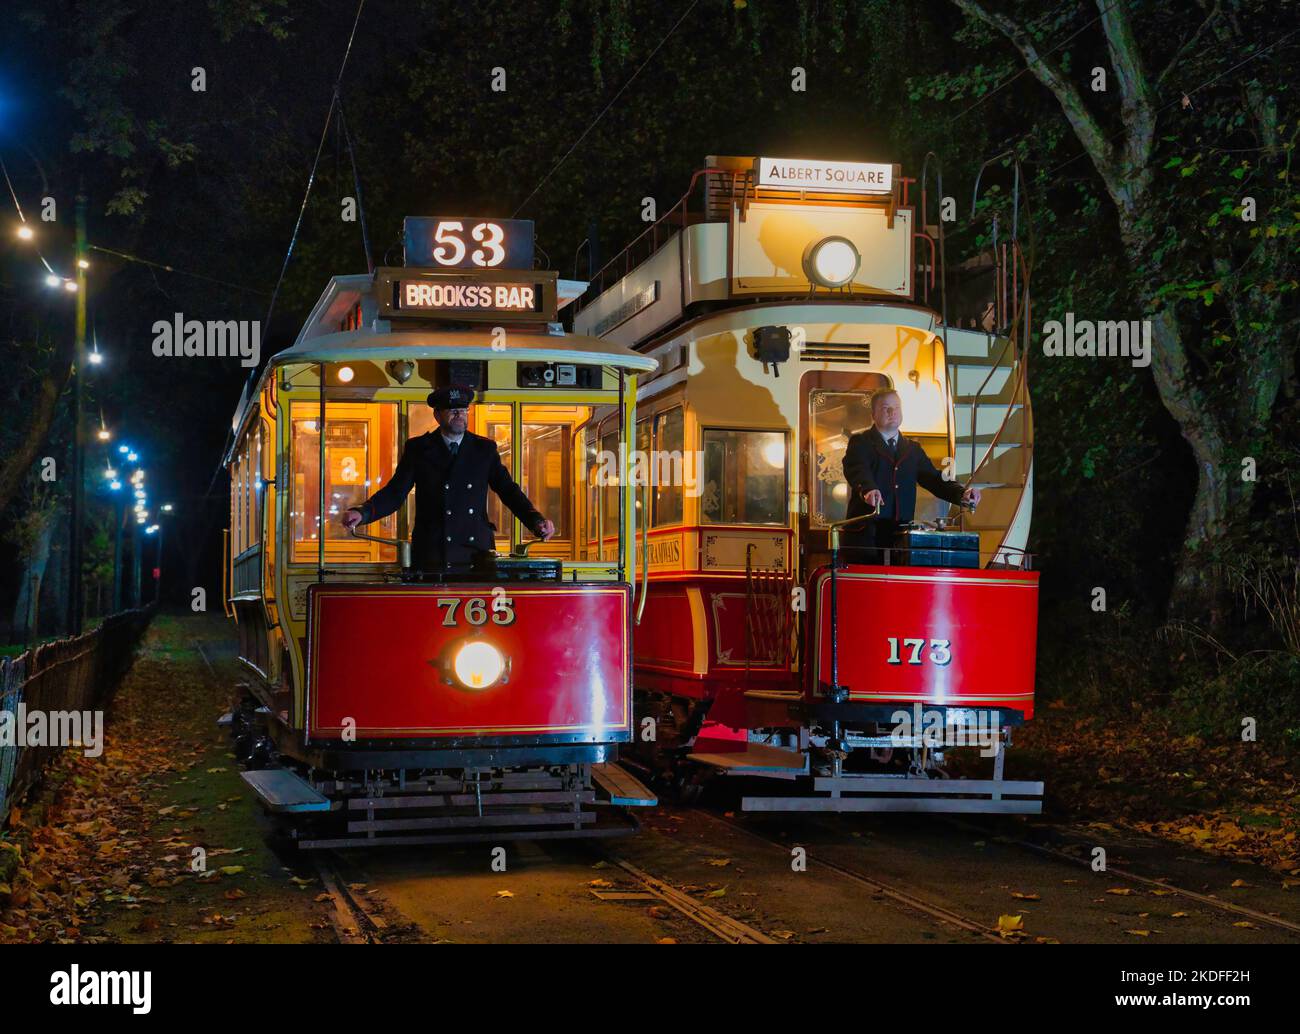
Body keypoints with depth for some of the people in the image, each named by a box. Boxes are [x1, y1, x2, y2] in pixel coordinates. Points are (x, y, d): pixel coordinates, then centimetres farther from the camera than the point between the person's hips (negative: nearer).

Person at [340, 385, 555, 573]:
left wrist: (536, 521, -7)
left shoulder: (485, 449, 11)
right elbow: (394, 493, 3)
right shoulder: (417, 449, 7)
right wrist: (362, 513, -15)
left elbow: (508, 490, 9)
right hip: (429, 556, -1)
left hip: (475, 554, 1)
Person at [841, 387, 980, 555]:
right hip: (865, 534, -4)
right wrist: (867, 490, -40)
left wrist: (962, 493, -10)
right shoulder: (860, 442, 3)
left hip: (902, 534, 4)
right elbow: (857, 470, -17)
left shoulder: (913, 449, 19)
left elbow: (933, 478, 10)